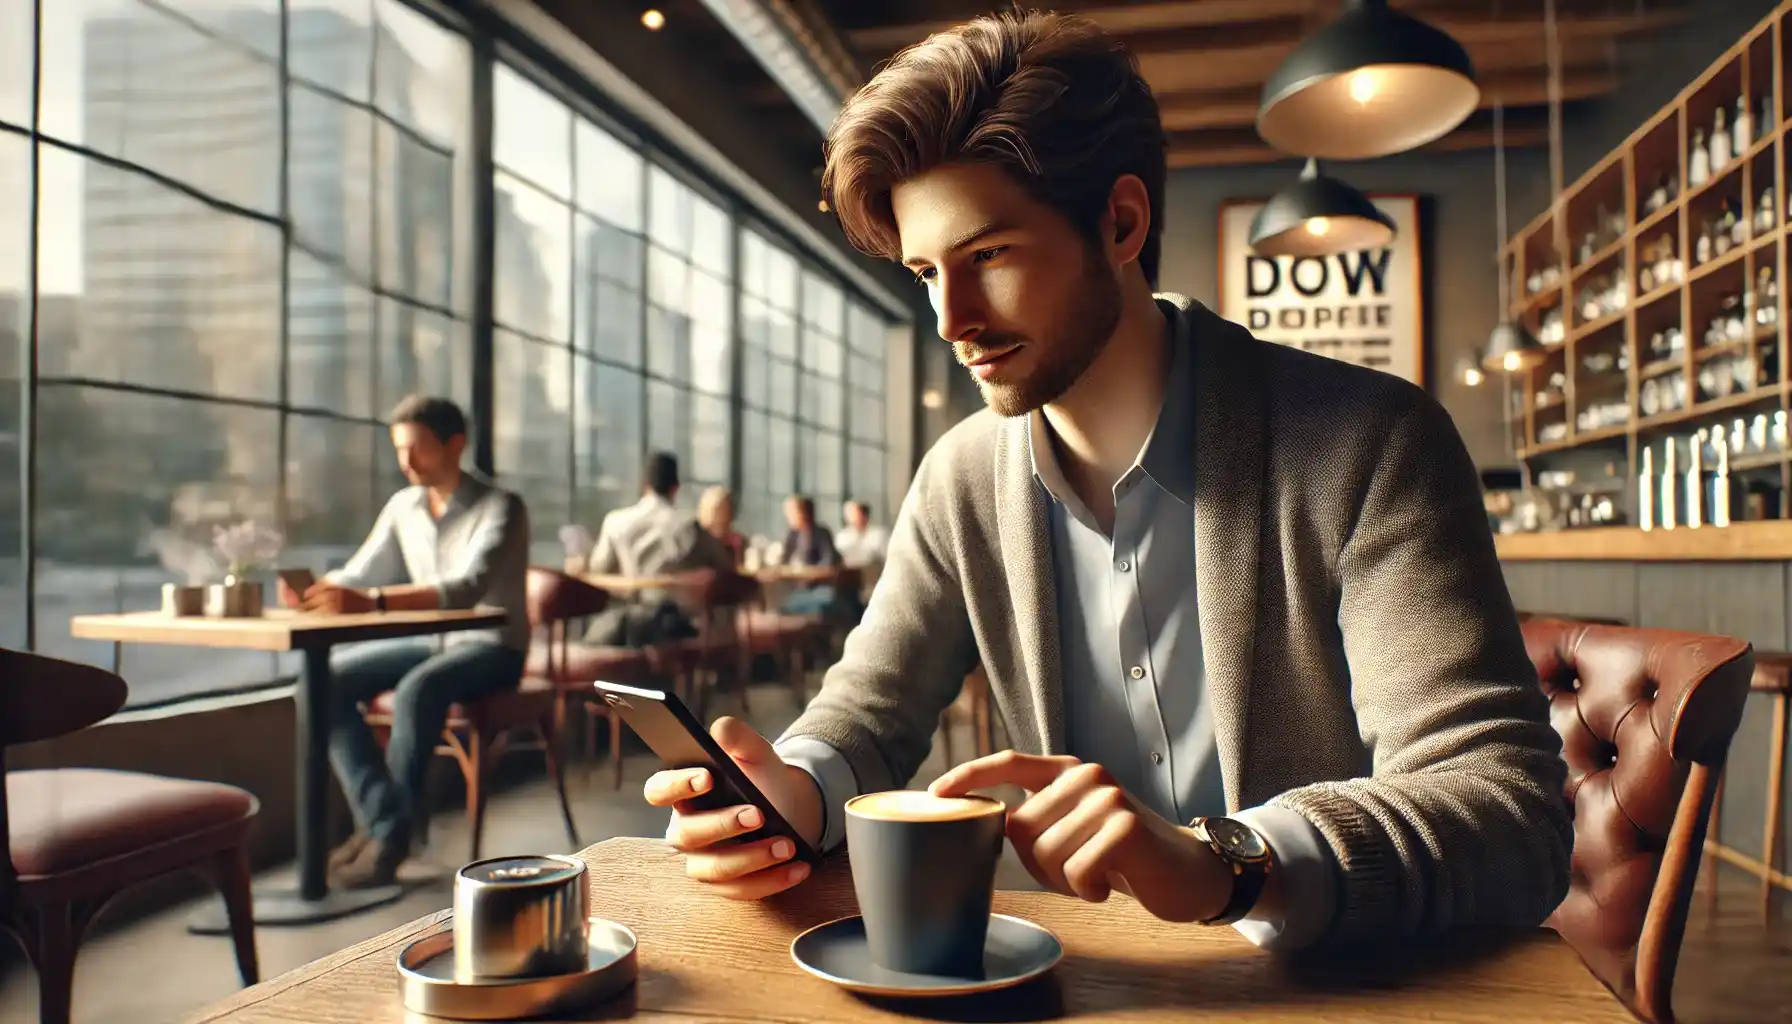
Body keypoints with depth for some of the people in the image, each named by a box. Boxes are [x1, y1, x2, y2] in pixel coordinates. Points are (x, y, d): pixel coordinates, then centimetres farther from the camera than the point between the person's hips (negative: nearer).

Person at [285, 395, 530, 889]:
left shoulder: (500, 508, -15)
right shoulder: (403, 507, 5)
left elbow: (468, 587, -31)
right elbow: (357, 574, 6)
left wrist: (372, 601, -44)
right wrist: (315, 590, -19)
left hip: (492, 648, -7)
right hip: (430, 642, 7)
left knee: (418, 690, -35)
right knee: (328, 679, -15)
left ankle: (391, 836, -21)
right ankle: (380, 817, -15)